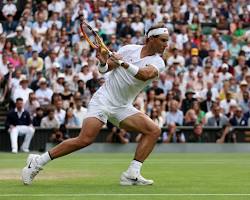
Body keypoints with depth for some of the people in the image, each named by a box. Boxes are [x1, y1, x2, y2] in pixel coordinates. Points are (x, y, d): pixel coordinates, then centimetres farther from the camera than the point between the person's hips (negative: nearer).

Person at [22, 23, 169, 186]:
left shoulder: (158, 63, -2)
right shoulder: (129, 49, -4)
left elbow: (145, 74, -25)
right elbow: (105, 69, 1)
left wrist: (125, 64, -39)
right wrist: (103, 62, -22)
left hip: (123, 108, 4)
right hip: (104, 100, -4)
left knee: (154, 131, -14)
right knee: (85, 139, -21)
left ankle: (132, 175, -13)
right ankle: (38, 162, -9)